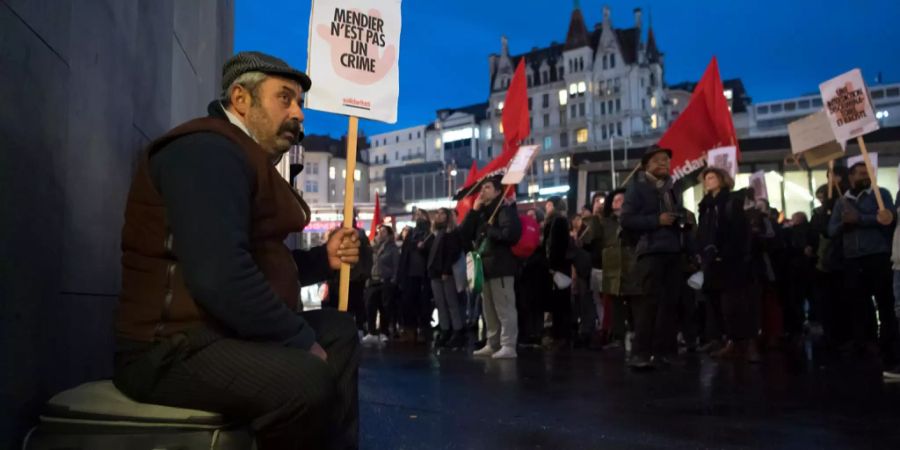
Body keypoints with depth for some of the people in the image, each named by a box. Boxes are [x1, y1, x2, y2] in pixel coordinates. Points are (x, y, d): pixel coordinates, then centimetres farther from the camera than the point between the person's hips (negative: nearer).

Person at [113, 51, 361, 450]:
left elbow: (262, 263, 22)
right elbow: (219, 277, -31)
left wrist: (323, 259, 5)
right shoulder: (210, 151, -16)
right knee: (307, 379, -34)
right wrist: (302, 341, -20)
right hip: (175, 348, -11)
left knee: (338, 330, 18)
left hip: (223, 333, 11)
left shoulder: (248, 159, 20)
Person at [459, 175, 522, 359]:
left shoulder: (505, 209, -6)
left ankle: (508, 346, -5)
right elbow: (463, 233, 9)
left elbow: (511, 234, -23)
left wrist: (489, 230, -11)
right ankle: (492, 344, 20)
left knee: (504, 309, -7)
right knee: (489, 310, 12)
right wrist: (474, 210, 2)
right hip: (485, 267, 9)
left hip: (501, 267, -8)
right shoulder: (481, 212, 18)